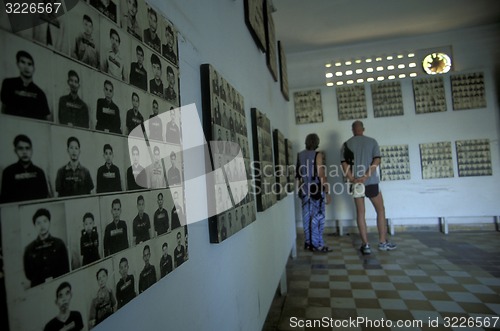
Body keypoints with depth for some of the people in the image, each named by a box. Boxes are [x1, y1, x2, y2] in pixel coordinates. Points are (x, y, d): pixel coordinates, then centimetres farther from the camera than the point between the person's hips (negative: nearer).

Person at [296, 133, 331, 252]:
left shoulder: (299, 155, 6)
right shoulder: (318, 155, -9)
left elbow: (298, 174, 10)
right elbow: (321, 174, -14)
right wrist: (327, 192, -11)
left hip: (304, 190, 6)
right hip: (317, 189, -6)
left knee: (307, 216, 10)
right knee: (318, 217, 0)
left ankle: (308, 242, 17)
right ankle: (317, 244, 4)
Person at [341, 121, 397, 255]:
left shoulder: (347, 144, 4)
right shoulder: (372, 141, 3)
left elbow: (344, 164, -6)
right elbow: (377, 161, -9)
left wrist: (352, 179, -9)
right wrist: (365, 177, -15)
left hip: (356, 183, 1)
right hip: (371, 182, -1)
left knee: (360, 212, 6)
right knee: (380, 210, 13)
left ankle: (365, 245, 6)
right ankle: (383, 242, 17)